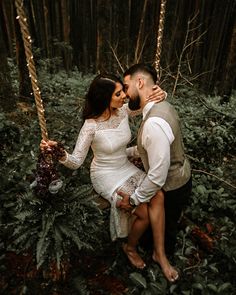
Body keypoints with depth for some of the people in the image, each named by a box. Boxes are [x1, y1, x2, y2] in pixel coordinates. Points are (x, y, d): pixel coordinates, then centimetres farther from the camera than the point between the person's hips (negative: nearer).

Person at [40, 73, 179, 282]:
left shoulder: (123, 110, -9)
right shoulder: (91, 126, -23)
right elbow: (76, 162, -21)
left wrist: (160, 94, -20)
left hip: (126, 168, 6)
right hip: (106, 176, -5)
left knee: (158, 197, -18)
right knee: (146, 212, -16)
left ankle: (160, 253, 1)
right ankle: (130, 248, 17)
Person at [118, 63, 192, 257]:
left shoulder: (154, 123, -38)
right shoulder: (162, 106, -6)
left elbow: (157, 176, -33)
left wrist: (134, 199, -20)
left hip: (171, 187, -8)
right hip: (181, 176, 8)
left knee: (165, 225, 23)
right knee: (167, 221, 33)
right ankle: (166, 248, 62)